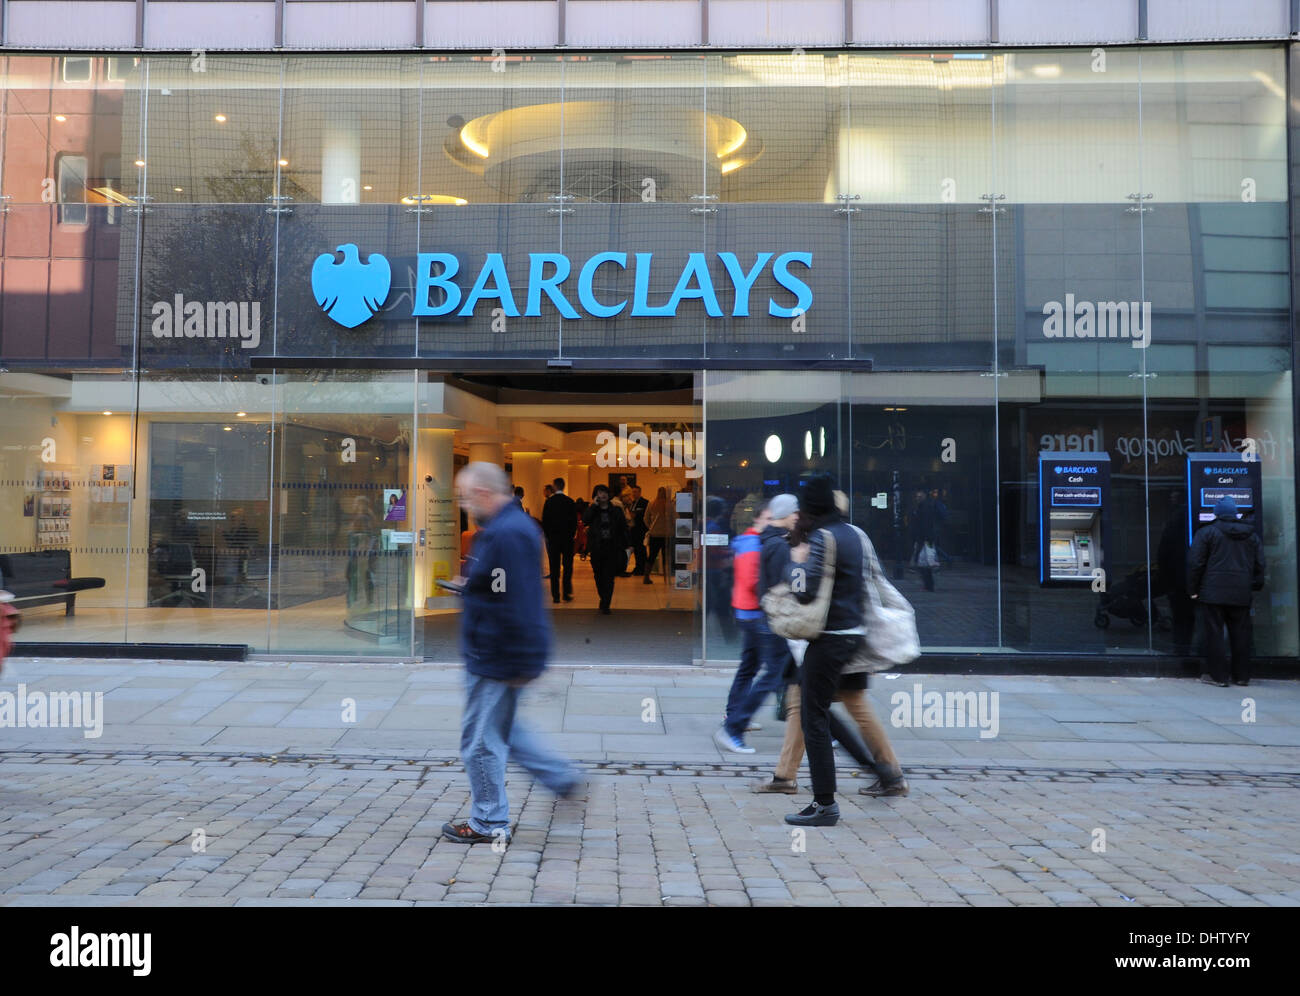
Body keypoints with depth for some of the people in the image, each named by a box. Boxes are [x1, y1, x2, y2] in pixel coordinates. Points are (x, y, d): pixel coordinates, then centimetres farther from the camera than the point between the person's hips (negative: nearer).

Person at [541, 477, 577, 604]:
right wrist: (571, 534, 8)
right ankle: (567, 593, 7)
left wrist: (548, 535, 9)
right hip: (567, 538, 0)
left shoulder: (549, 501, -4)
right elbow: (575, 521, -1)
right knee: (567, 566, 9)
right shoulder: (570, 501, -4)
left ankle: (555, 595, 2)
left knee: (554, 567, 3)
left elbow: (544, 521, -1)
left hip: (553, 538, 0)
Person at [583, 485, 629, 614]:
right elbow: (585, 521, -15)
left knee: (609, 578, -7)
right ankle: (604, 600, 31)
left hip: (612, 549, -1)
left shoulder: (616, 511, 8)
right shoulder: (592, 510, 6)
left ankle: (605, 605, -4)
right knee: (599, 577, 10)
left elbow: (623, 529, 9)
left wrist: (624, 547, 2)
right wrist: (593, 505, -12)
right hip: (597, 549, 1)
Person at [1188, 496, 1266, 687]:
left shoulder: (1206, 532, -3)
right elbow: (1259, 564, 13)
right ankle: (1242, 676, 15)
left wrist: (1193, 589, 1)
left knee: (1214, 634, 0)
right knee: (1241, 634, 10)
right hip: (1241, 595, 4)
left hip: (1213, 593, -4)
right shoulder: (1252, 535, 12)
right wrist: (1255, 586, 20)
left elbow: (1195, 563, -6)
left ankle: (1218, 675, 0)